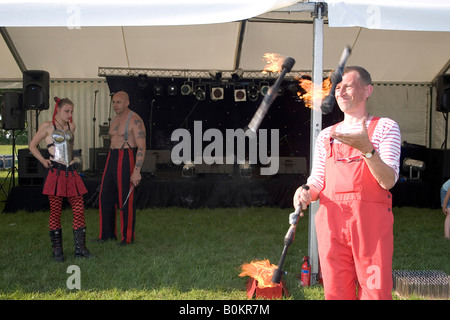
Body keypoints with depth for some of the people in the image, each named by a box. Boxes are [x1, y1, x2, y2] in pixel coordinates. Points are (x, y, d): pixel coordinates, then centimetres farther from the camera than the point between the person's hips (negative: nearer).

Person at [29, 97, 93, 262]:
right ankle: (57, 250, 10)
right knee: (55, 212, 0)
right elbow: (32, 145, 8)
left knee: (79, 209, 0)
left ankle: (80, 248, 6)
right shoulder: (47, 126, 1)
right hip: (55, 173, -5)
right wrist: (43, 160, -2)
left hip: (71, 173, 5)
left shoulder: (71, 127, 15)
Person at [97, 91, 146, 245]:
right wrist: (110, 165, 21)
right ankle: (107, 234, 20)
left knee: (126, 200, -3)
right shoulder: (115, 120, 16)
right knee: (105, 197, 9)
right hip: (112, 158, 9)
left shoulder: (135, 120, -11)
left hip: (127, 160, -9)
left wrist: (136, 171, -22)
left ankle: (128, 237, 9)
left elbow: (141, 147, -16)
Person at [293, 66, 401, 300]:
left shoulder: (385, 127, 7)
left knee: (376, 292, -6)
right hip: (331, 221, 4)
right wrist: (306, 194, -6)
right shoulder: (326, 136, 20)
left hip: (371, 220, -3)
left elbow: (388, 181, -6)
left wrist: (367, 149, -23)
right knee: (337, 292, 5)